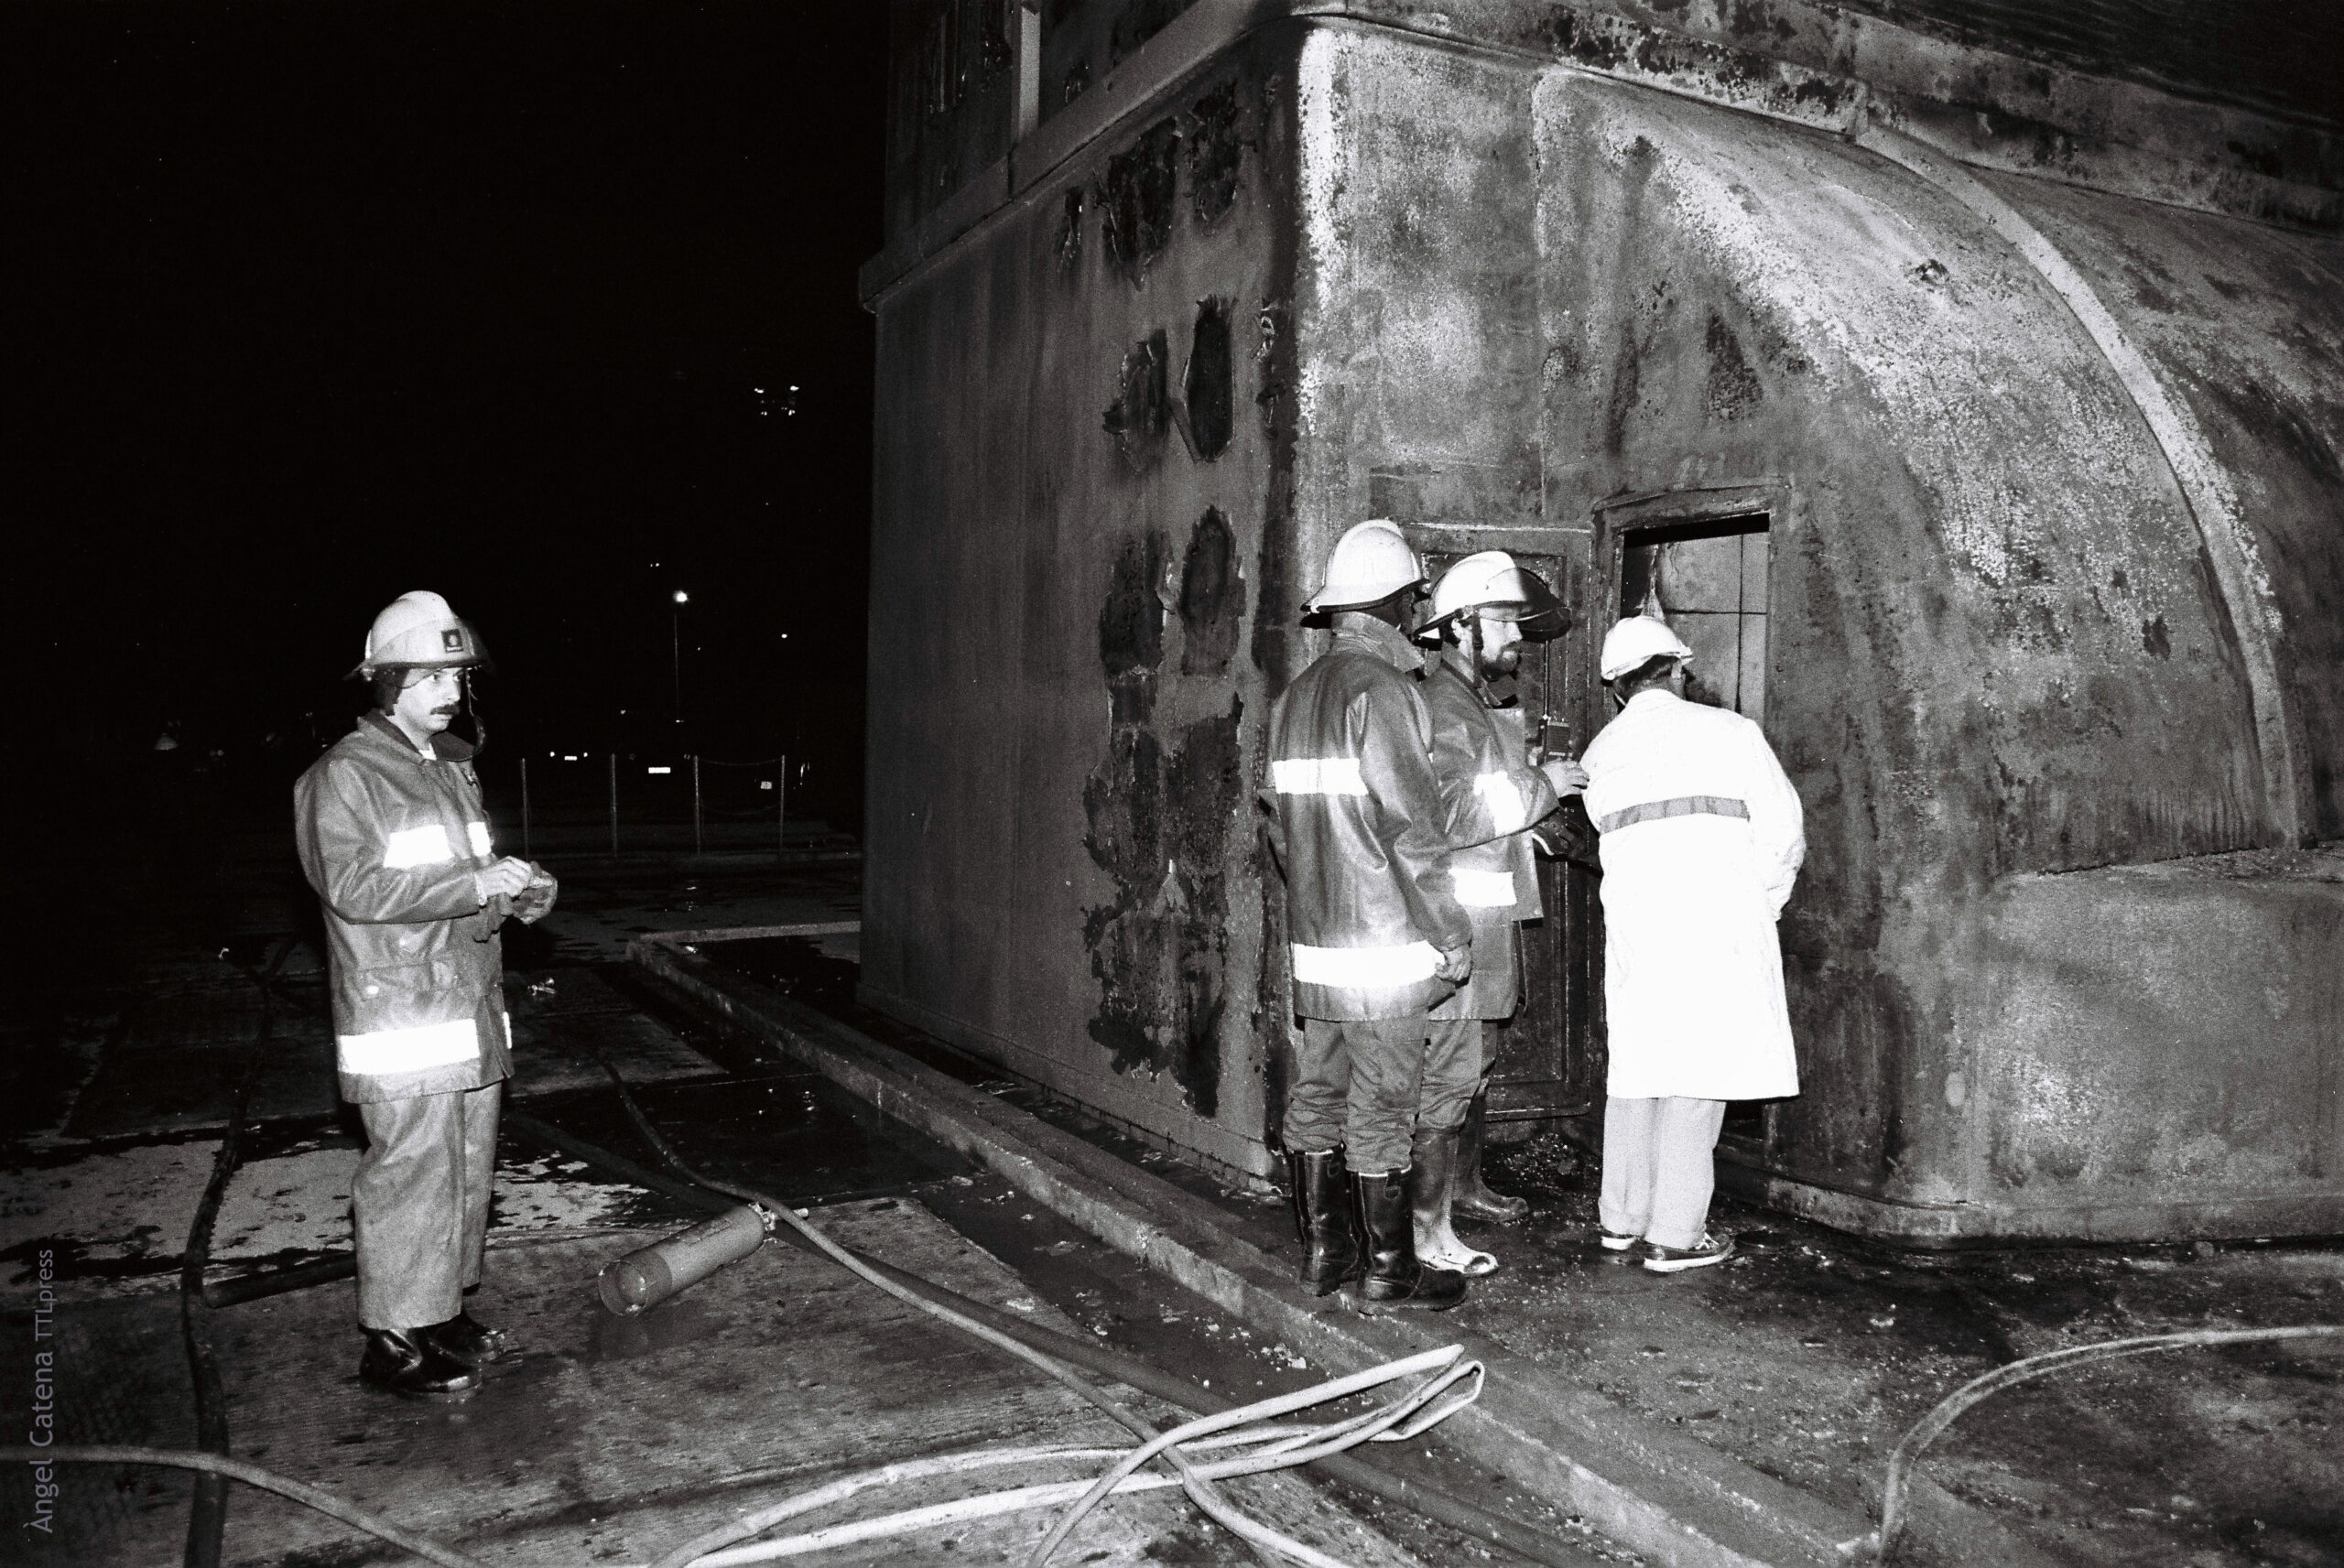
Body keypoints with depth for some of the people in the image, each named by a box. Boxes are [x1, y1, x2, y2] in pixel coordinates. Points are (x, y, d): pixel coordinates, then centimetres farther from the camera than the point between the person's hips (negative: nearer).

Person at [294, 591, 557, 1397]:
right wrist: (478, 883, -24)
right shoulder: (346, 774, -10)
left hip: (472, 1009, 8)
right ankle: (394, 1339, 9)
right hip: (402, 1020, -8)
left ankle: (443, 1310, 28)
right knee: (410, 1173, -3)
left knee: (467, 1168, 14)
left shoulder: (452, 765, 15)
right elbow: (354, 886, -21)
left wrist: (517, 891, 2)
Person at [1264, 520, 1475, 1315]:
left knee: (1317, 1092, 14)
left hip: (1316, 938, 8)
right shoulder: (1382, 689, -14)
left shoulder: (1298, 693, 12)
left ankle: (1323, 1249, 25)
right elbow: (1413, 824, -17)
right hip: (1386, 940, -8)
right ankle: (1387, 1270, 10)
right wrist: (1453, 932, -10)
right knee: (1382, 1104, 0)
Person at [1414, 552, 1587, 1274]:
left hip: (1490, 916, 10)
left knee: (1478, 1062, 20)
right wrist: (1538, 786, -19)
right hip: (1456, 920, -10)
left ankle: (1464, 1184, 35)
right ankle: (1427, 1229, 1)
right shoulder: (1437, 707, -16)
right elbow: (1446, 817, -25)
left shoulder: (1478, 703, 18)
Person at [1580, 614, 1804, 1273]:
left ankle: (1621, 1218, 21)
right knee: (1697, 1075, 1)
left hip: (1630, 918, 4)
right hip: (1717, 918, -4)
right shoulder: (1729, 732, 3)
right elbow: (1783, 831, -1)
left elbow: (1611, 839, 7)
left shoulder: (1600, 754, 13)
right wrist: (1762, 905, 14)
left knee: (1635, 1066, 13)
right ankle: (1674, 1235, 4)